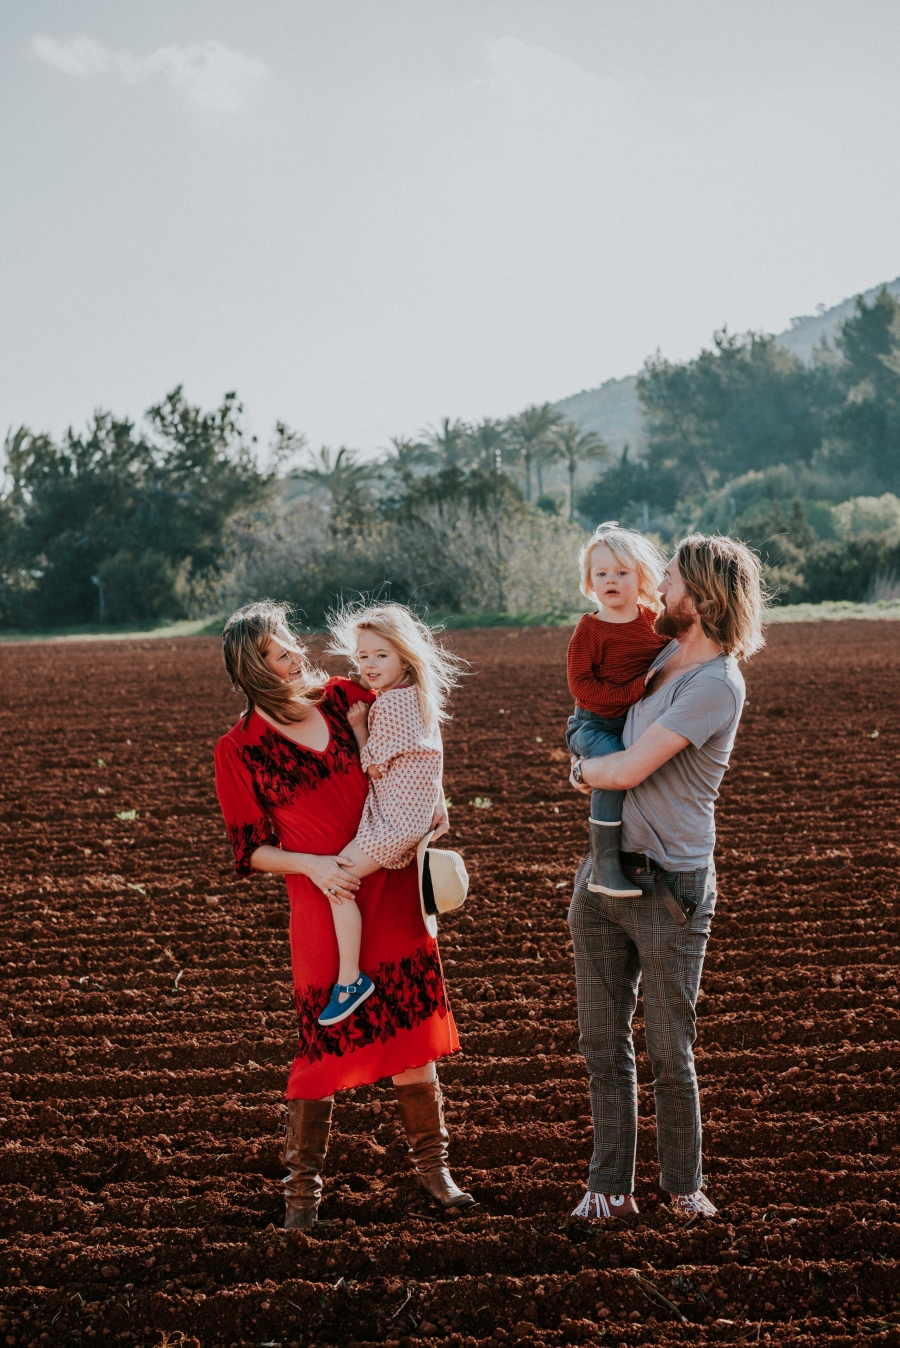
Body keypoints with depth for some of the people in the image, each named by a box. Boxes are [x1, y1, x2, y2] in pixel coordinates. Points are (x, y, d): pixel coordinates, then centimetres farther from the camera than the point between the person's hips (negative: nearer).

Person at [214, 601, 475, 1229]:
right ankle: (302, 1187, 12)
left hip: (395, 889, 3)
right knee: (325, 1045, -3)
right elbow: (252, 849, -2)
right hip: (324, 901, -3)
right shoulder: (239, 748, -7)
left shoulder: (344, 698, 2)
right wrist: (311, 865, -18)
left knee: (411, 1033, 8)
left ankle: (433, 1165, 23)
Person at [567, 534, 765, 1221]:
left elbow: (629, 770, -20)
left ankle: (684, 1184, 18)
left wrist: (582, 772, -1)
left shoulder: (716, 684, -17)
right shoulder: (660, 657, 9)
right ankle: (610, 1185, 16)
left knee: (670, 1052, 3)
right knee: (604, 1042, 9)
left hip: (670, 890, -7)